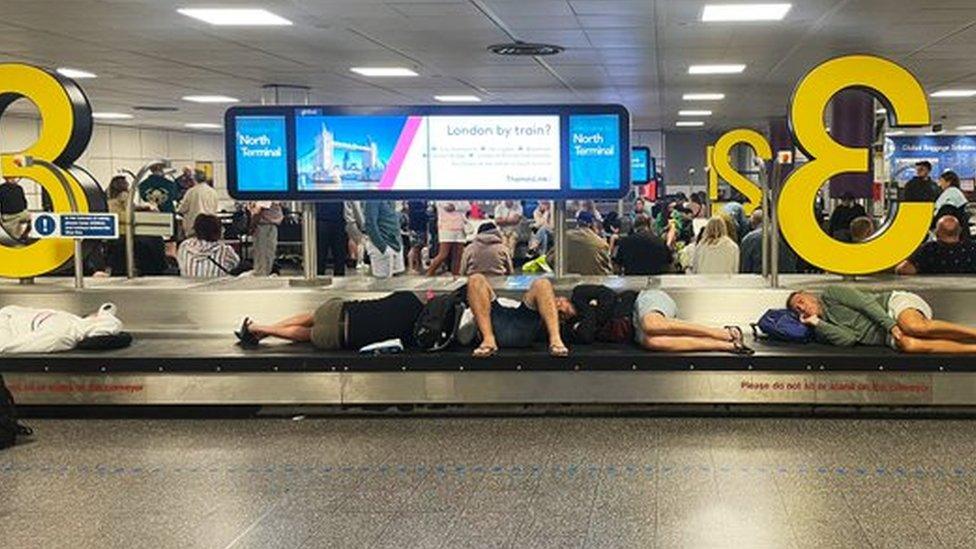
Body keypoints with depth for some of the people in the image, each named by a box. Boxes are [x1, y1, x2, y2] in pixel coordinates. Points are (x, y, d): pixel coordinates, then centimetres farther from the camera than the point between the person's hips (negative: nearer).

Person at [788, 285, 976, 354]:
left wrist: (890, 324, -18)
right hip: (889, 336, 3)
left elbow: (865, 301, -5)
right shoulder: (824, 331, 14)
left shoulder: (830, 294, 3)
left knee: (915, 327, -37)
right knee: (906, 345, -31)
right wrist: (816, 324, -5)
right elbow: (849, 339, -4)